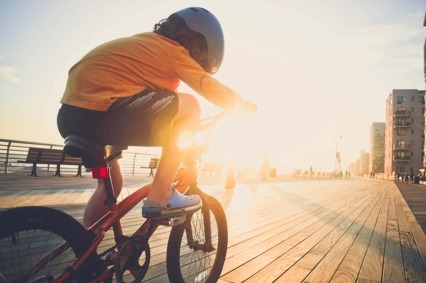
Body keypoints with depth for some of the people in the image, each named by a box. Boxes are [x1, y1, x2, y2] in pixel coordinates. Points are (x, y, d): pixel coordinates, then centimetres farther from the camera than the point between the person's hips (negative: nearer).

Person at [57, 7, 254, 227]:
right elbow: (216, 92, -3)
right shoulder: (174, 51, -1)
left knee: (112, 184, 26)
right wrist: (244, 104, 18)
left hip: (70, 116, 10)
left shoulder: (146, 43, 24)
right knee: (190, 106, -2)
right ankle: (160, 195, -2)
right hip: (98, 113, -10)